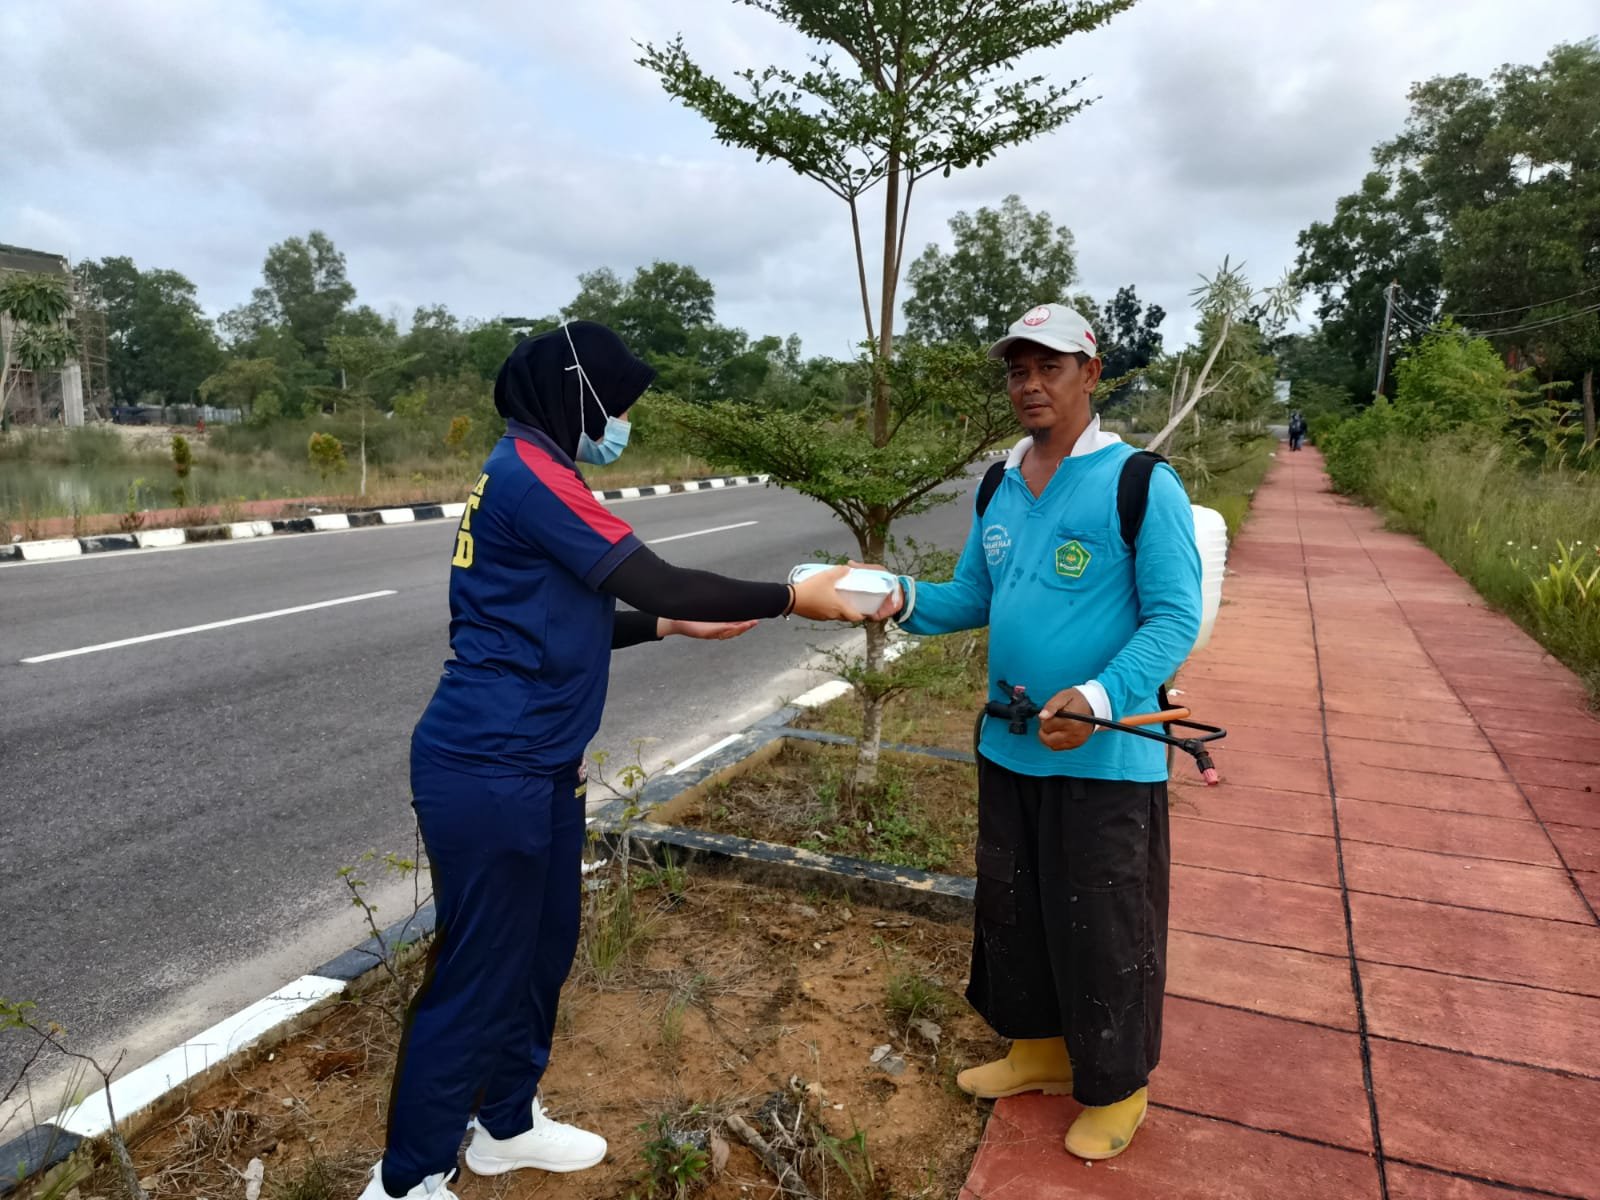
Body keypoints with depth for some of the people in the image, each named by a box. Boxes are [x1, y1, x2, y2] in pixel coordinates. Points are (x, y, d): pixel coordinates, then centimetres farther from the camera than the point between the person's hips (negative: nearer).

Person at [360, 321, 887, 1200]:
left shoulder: (531, 475, 15)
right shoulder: (530, 472, -17)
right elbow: (654, 579, -20)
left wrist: (670, 626, 12)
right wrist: (792, 598, -13)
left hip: (533, 768, 10)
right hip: (490, 775, -10)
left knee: (543, 948, 19)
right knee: (477, 973, 4)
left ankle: (507, 1125, 39)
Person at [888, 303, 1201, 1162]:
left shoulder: (1142, 485, -13)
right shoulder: (999, 490, 7)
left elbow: (1175, 618, -16)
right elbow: (971, 599, 9)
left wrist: (1099, 698, -31)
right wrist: (905, 601, -12)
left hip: (1107, 758, -6)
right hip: (1008, 749, 7)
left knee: (1103, 926, 8)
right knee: (1011, 907, 19)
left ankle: (1116, 1086, 32)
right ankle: (1041, 1047, 42)